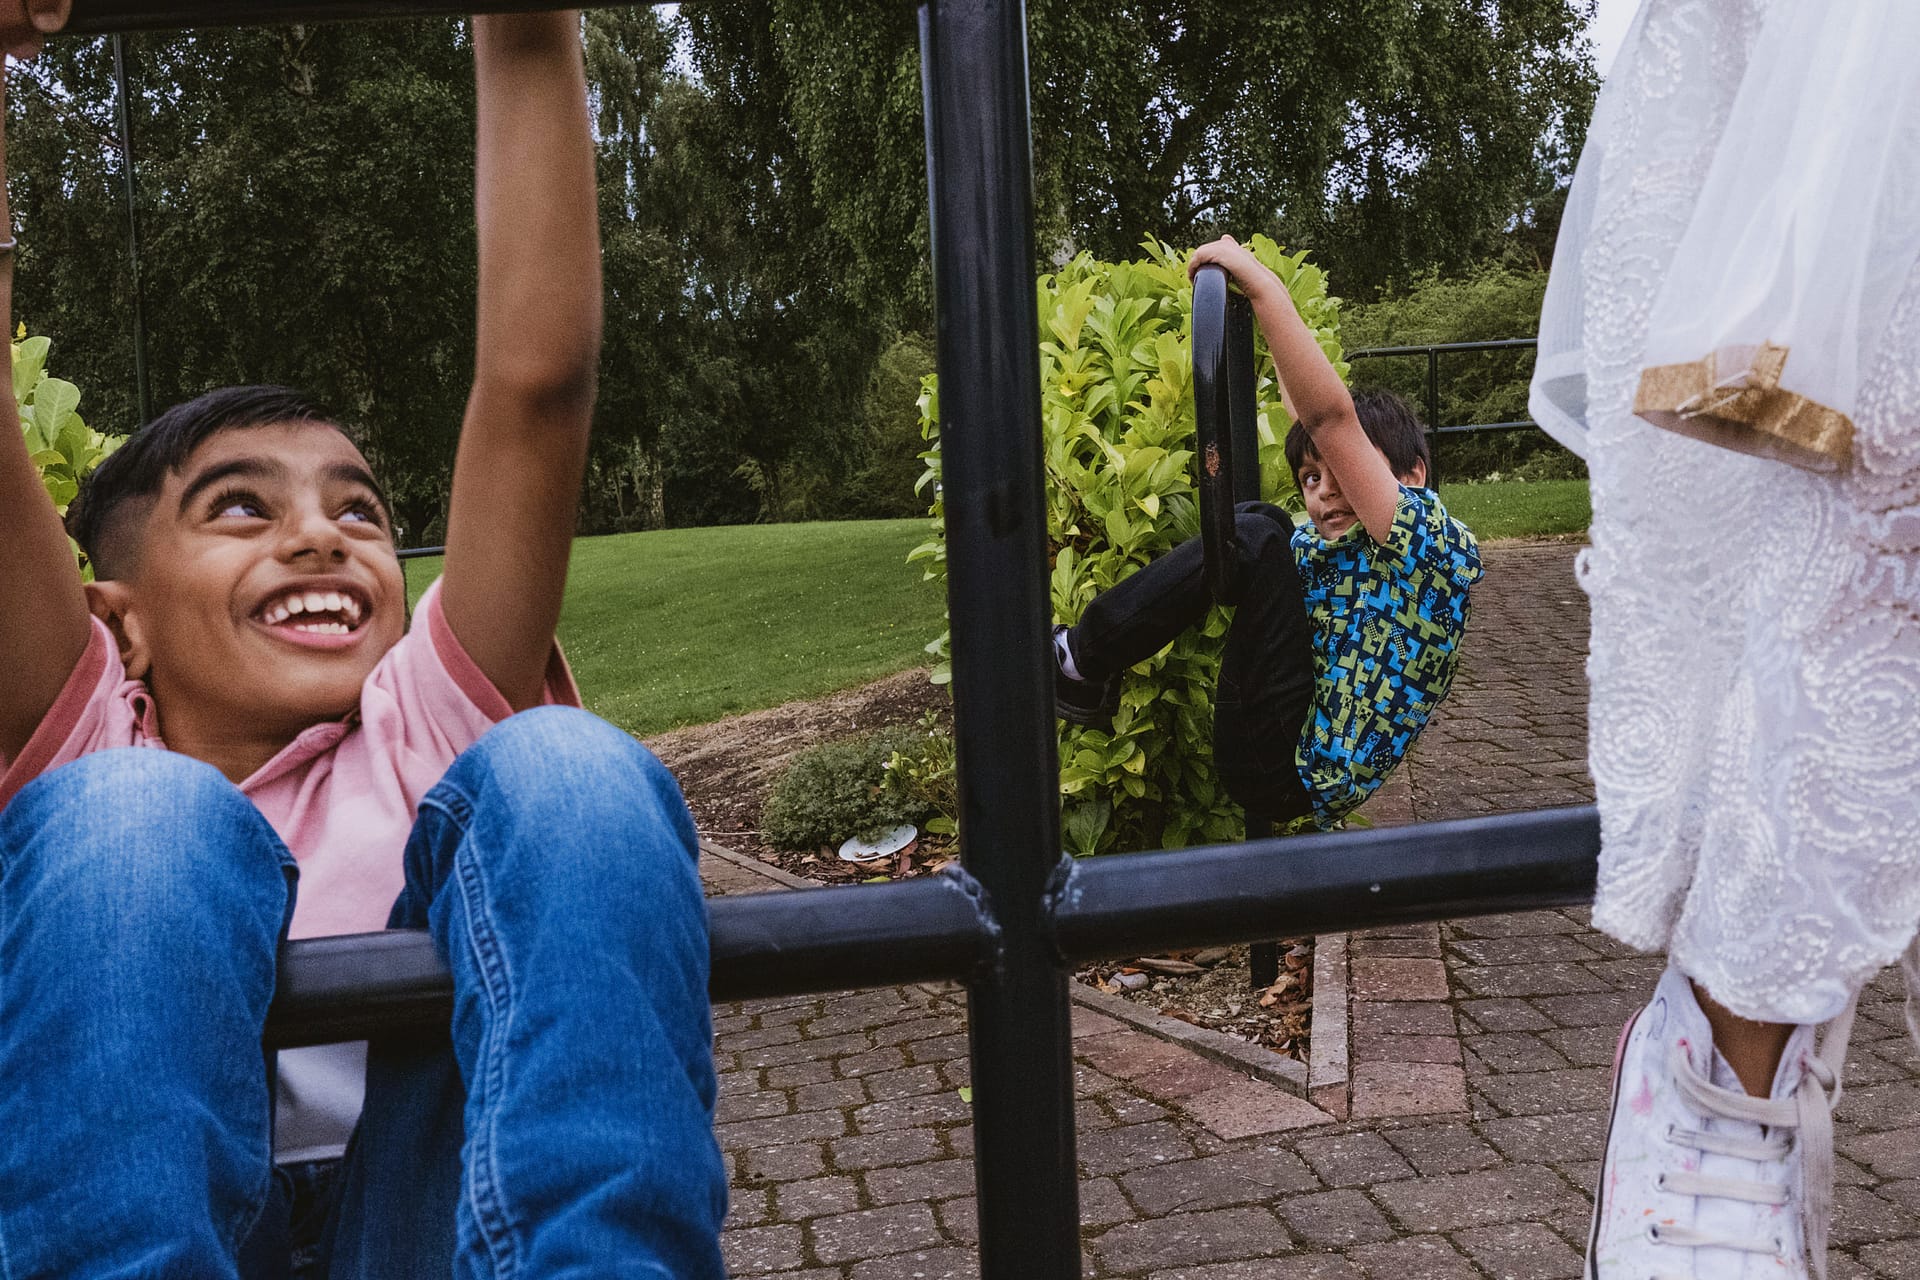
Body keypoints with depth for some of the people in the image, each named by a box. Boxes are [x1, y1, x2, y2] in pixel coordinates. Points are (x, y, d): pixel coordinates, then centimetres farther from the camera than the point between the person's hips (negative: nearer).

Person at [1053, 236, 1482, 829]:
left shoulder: (1437, 540, -10)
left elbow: (1330, 415, -23)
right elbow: (1308, 412, 27)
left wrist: (1264, 286, -21)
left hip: (1290, 772, -10)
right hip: (1285, 764, 10)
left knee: (1254, 531, -19)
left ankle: (1082, 662, -8)